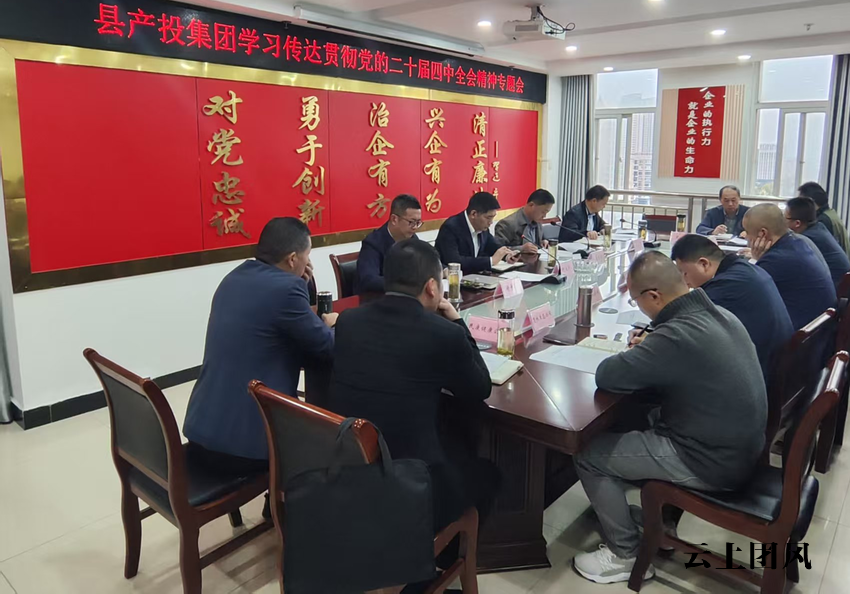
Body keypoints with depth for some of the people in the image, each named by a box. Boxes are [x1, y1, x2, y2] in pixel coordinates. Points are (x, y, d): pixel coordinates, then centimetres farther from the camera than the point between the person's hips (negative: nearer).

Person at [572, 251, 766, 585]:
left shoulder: (678, 334, -29)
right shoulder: (720, 314, -1)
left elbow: (606, 376, -25)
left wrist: (633, 355, -5)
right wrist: (649, 351, 5)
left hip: (713, 463, -9)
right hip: (742, 445, 9)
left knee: (589, 456, -2)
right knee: (648, 420, 30)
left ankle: (625, 555, 14)